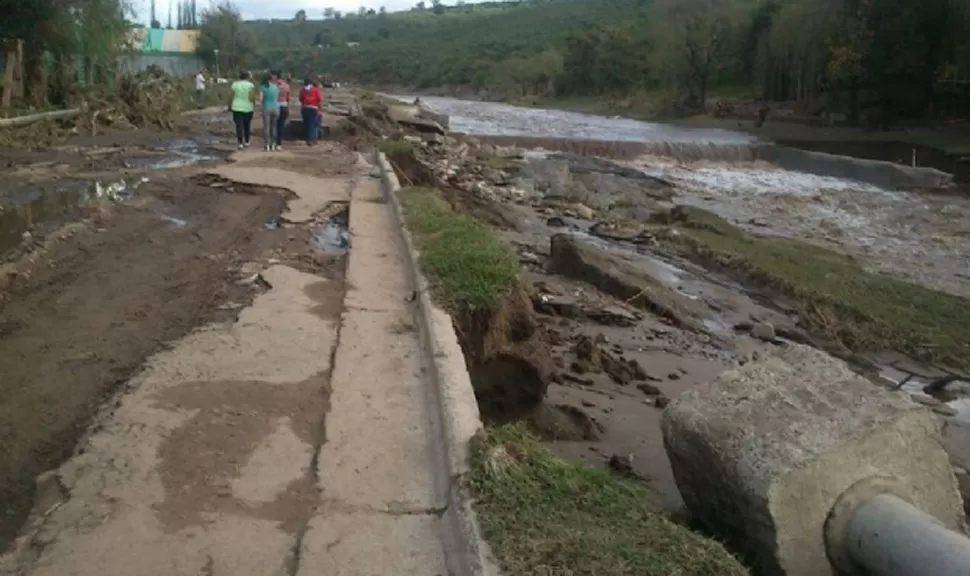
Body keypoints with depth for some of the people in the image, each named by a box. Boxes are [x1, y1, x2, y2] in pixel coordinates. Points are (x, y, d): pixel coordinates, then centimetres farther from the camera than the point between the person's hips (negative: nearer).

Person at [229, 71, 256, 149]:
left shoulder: (234, 84, -3)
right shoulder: (250, 85, -7)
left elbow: (231, 97, -2)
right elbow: (252, 98, -15)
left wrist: (230, 106, 9)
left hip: (237, 108, 0)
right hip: (248, 108, 1)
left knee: (239, 125, -2)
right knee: (247, 125, 17)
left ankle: (241, 143, -10)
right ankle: (246, 142, 24)